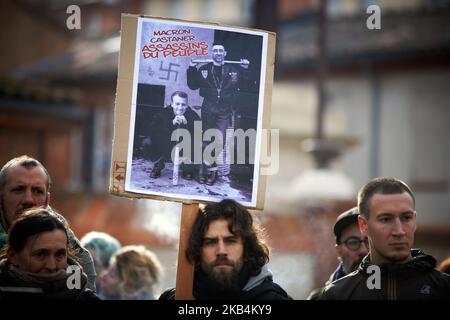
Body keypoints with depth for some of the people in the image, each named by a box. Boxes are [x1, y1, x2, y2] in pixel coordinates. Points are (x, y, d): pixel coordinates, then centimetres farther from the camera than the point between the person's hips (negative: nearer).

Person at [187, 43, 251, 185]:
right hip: (208, 109, 1)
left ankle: (206, 167, 4)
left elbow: (244, 87, 5)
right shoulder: (204, 69, 7)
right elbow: (192, 85, 8)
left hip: (224, 111, -1)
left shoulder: (233, 70, 5)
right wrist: (192, 69, -2)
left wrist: (245, 70, -5)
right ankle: (212, 168, 17)